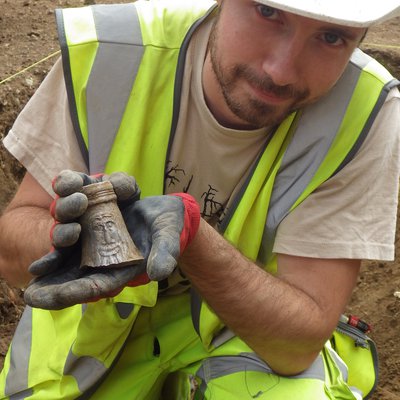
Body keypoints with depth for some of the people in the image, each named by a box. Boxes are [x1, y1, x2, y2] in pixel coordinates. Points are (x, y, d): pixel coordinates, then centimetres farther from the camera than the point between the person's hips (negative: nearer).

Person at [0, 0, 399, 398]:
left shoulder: (364, 110, -26)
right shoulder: (103, 53, -23)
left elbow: (301, 339, -26)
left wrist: (189, 229, -41)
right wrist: (72, 234, -40)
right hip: (100, 316, 2)